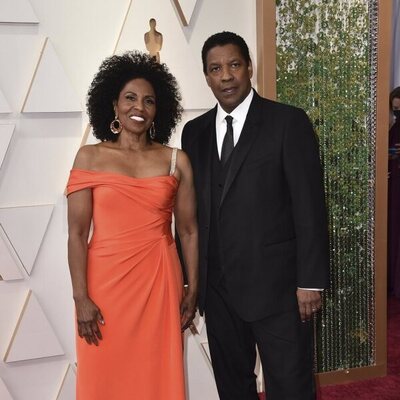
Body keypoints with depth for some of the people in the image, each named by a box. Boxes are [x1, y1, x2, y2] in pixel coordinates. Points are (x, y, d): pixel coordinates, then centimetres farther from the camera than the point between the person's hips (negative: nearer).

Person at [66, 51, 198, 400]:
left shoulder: (176, 161, 3)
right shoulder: (90, 157, -1)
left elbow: (189, 231, 5)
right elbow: (77, 233, -4)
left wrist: (193, 290, 3)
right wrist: (81, 298, -9)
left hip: (160, 282, 1)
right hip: (105, 282, -1)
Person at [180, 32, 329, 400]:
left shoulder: (289, 122, -5)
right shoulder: (195, 132, 8)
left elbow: (309, 206, -8)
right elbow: (191, 209, 9)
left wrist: (311, 281, -11)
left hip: (275, 282, -4)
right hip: (217, 286, 5)